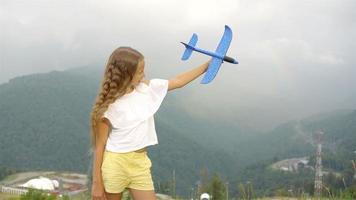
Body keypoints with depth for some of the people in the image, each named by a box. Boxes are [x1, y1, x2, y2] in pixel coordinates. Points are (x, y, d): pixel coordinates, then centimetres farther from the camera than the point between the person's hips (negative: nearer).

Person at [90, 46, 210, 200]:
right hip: (115, 164, -5)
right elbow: (99, 145, -10)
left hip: (140, 163, 5)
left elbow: (178, 81, 11)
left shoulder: (146, 88, 0)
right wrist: (96, 182, -9)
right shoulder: (109, 105, -14)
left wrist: (207, 65, 12)